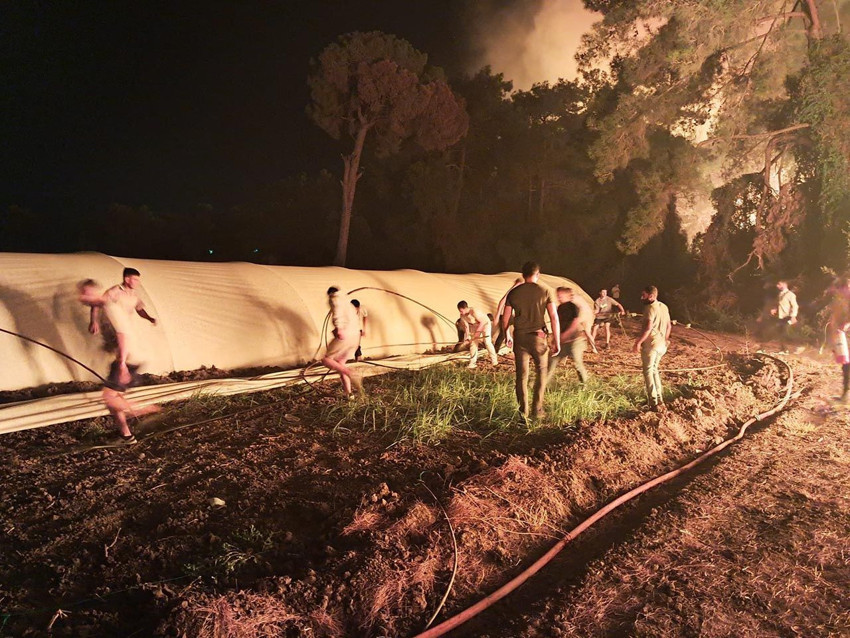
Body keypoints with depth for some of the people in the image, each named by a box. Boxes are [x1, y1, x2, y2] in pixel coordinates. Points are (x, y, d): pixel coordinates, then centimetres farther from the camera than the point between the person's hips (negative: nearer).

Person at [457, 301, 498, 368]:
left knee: (487, 342, -13)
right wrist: (467, 336, -17)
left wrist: (477, 332, -30)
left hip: (485, 323, -6)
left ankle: (494, 360, 2)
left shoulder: (474, 311, -36)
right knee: (473, 342, -1)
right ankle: (472, 362, 3)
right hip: (475, 325, 6)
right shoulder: (462, 316, -17)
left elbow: (482, 322, -30)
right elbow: (466, 326, -8)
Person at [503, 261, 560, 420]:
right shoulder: (545, 291, -3)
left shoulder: (513, 293, 2)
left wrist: (507, 336, 23)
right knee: (542, 372, 16)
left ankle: (523, 411, 12)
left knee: (522, 375, 9)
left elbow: (505, 319, 5)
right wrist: (557, 341, -1)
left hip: (519, 337, 2)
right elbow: (554, 318, -7)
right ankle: (537, 409, 15)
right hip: (537, 336, -1)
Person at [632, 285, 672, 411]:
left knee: (648, 372, 0)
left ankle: (654, 403, -1)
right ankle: (659, 399, 22)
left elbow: (648, 328, -26)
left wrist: (638, 342, -20)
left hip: (650, 344, -8)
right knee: (654, 370, 20)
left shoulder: (650, 308, -17)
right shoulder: (664, 307, 10)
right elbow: (669, 326, 18)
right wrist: (665, 339, 29)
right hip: (661, 344, 8)